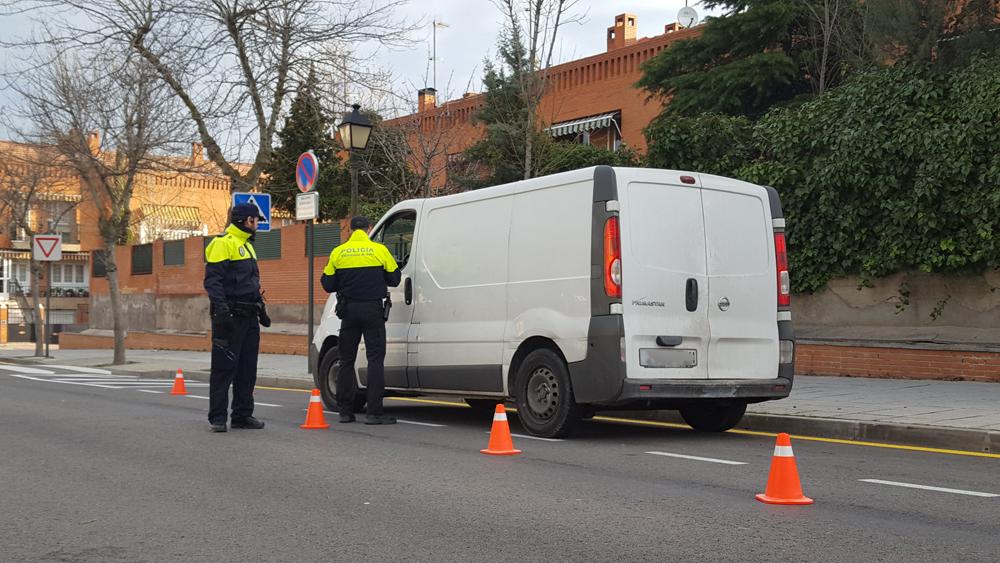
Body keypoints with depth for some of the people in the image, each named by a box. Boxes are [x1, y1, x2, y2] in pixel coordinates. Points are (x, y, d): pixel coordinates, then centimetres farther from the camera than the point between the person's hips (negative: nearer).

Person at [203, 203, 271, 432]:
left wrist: (261, 310, 25)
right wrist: (221, 309, -26)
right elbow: (212, 280, -17)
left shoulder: (247, 245, 21)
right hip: (229, 317, -9)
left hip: (249, 317, 9)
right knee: (224, 367, -5)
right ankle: (217, 417, 0)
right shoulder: (223, 243, -9)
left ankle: (243, 414, 17)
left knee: (247, 368, 10)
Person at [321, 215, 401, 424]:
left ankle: (345, 411, 12)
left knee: (346, 360, 11)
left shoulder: (338, 252, 2)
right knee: (375, 359, -1)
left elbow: (328, 284, 4)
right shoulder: (379, 250, -4)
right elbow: (394, 279, 2)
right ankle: (374, 412, -7)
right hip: (372, 309, -2)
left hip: (348, 310, 3)